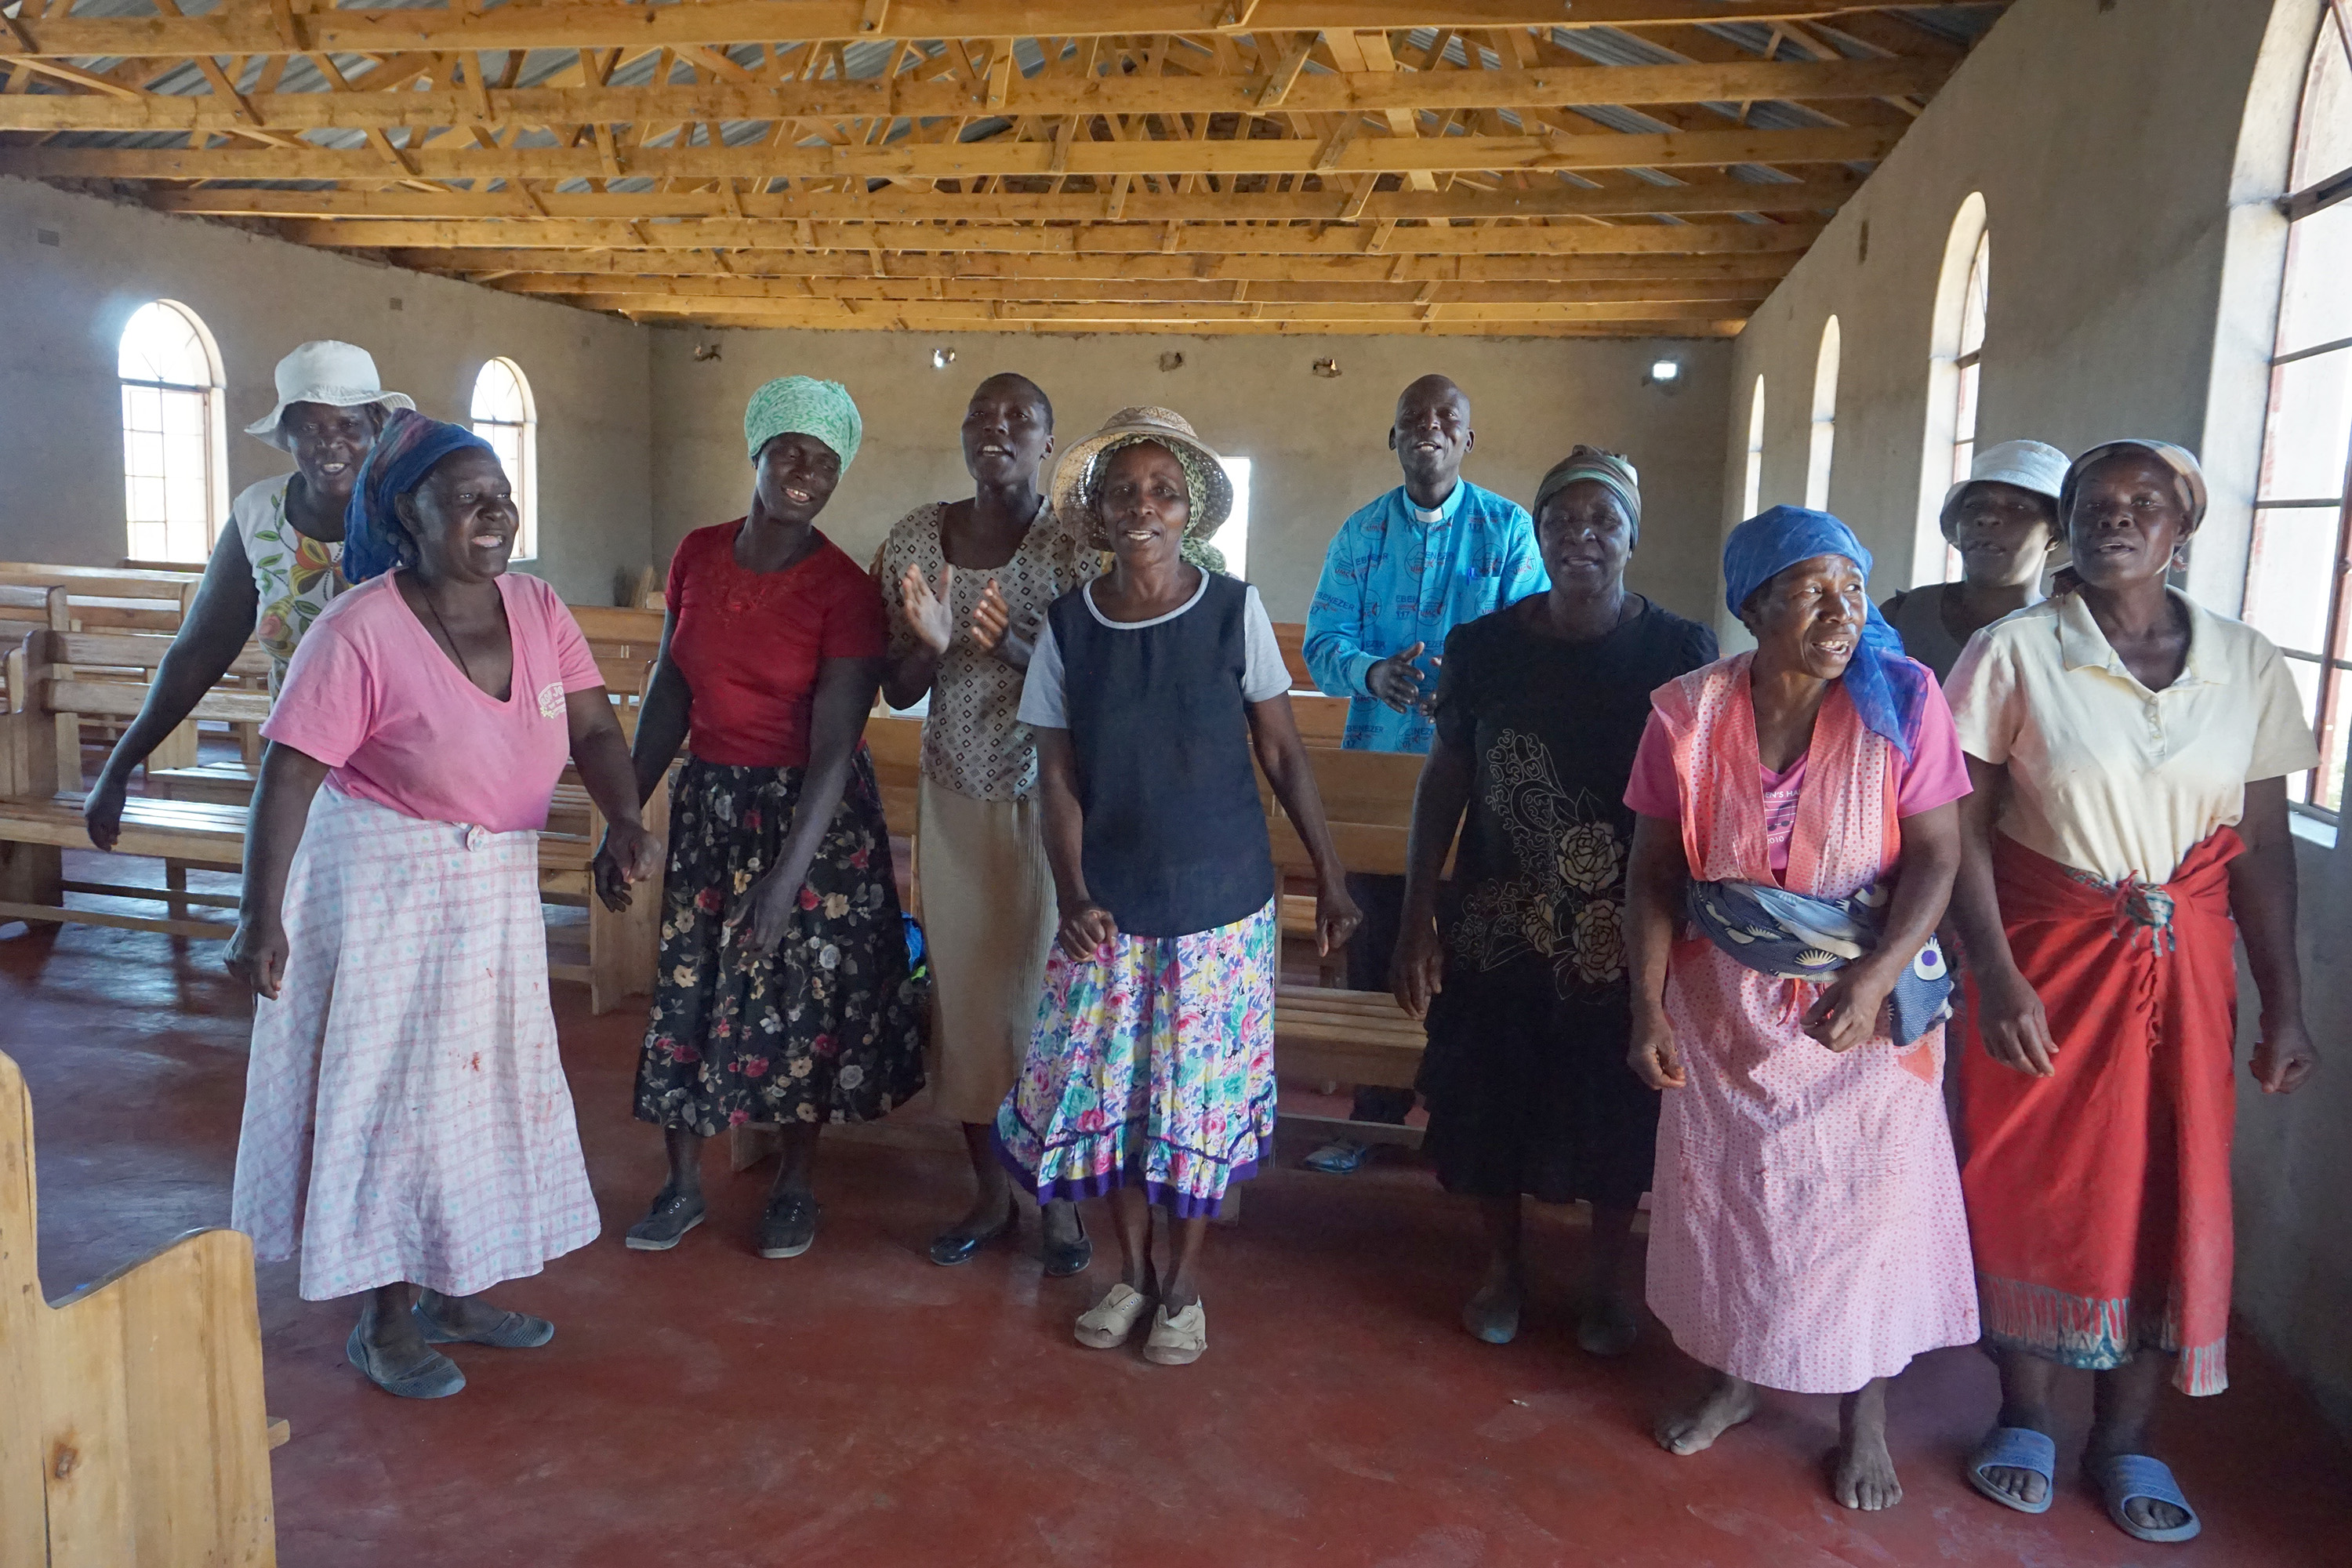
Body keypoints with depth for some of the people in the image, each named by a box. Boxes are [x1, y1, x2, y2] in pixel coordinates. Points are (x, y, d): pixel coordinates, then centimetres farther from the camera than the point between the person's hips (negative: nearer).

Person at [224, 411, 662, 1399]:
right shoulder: (362, 628, -19)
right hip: (381, 889, -6)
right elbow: (289, 774, -19)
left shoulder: (538, 612, -2)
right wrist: (260, 917, -22)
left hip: (499, 891, 6)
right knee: (387, 1092, 4)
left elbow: (594, 732, -6)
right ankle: (383, 1319, 23)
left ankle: (456, 1292, 34)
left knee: (484, 1084, 16)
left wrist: (627, 821, -25)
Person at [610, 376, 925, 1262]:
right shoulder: (698, 557, 0)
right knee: (687, 985, 8)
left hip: (811, 811, -4)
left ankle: (795, 1186, 27)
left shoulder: (845, 591, -15)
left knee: (801, 995, 6)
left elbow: (834, 747, -18)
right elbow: (668, 693, 7)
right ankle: (682, 1187, 26)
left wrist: (785, 879, -23)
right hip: (709, 800, 4)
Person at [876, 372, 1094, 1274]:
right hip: (953, 796, 4)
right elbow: (898, 692, 4)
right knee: (962, 989, 9)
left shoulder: (1074, 547, -8)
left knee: (1047, 988, 3)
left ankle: (1058, 1199, 22)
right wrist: (929, 644, -18)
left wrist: (1017, 646, -26)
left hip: (1048, 800, -3)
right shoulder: (917, 538, 2)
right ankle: (990, 1194, 26)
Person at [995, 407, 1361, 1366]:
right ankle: (1131, 1269, 32)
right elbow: (1057, 776, -1)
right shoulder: (1068, 627, -3)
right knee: (1105, 1084, 9)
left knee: (1201, 1091, 8)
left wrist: (1330, 879, 0)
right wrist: (1072, 897, -13)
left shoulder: (1234, 611, -6)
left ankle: (1184, 1283, 28)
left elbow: (1282, 754, -1)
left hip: (1220, 900, -1)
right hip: (1109, 907, 2)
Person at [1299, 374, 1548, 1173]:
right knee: (1377, 934, 9)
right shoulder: (1360, 532, 7)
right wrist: (1372, 672, -24)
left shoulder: (1508, 528, 0)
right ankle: (1376, 1110, 22)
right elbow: (1323, 640, -2)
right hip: (1376, 756, 2)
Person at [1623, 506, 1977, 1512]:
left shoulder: (1902, 698, -12)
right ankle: (1733, 1376, 37)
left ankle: (1866, 1412, 29)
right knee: (1721, 1185, 13)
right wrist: (1649, 1007, -8)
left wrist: (1871, 984, -24)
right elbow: (1652, 872, -4)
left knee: (1866, 1197, 7)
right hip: (1725, 994, 2)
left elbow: (1936, 855, -13)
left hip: (1868, 994, -1)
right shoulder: (1688, 713, -9)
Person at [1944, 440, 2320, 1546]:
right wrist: (1997, 977, -17)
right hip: (2044, 958, -2)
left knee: (2171, 1194, 8)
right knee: (2032, 1186, 7)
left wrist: (2284, 1007, 3)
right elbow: (1964, 828, -9)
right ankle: (2026, 1418, 27)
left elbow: (2265, 847, 4)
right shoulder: (2013, 653, -7)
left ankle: (2126, 1436, 28)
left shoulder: (2248, 665, 1)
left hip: (2184, 967, 3)